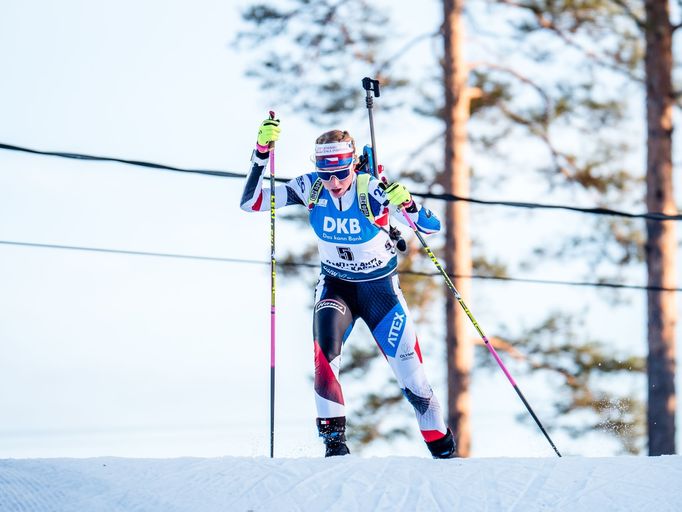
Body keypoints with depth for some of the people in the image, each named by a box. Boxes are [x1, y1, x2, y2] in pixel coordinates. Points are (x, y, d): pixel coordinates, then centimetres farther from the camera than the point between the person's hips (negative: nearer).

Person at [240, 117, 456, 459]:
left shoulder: (373, 190, -24)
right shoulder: (310, 188, -15)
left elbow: (431, 226, -21)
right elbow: (250, 202, -15)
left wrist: (406, 203, -41)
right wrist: (261, 152, -26)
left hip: (381, 288, -2)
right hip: (335, 285, 2)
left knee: (410, 372, 1)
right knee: (326, 348, -28)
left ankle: (444, 449, 20)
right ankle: (333, 439, -22)